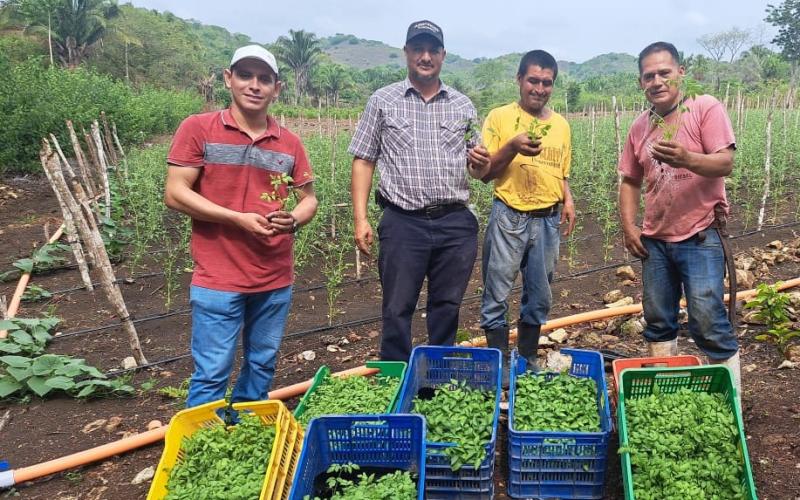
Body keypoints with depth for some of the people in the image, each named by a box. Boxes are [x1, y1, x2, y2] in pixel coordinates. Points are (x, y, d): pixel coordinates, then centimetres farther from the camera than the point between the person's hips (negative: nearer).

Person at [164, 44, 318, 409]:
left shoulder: (289, 143, 7)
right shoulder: (198, 129, -4)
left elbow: (308, 198, 13)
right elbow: (175, 194, -9)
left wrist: (294, 219, -11)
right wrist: (238, 218, -17)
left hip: (276, 279, 5)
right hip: (218, 279, -4)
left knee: (263, 366, 16)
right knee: (212, 374, 1)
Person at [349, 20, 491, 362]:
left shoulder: (462, 105, 10)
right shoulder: (383, 101, 4)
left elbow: (477, 170, 15)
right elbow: (363, 162, 2)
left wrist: (480, 163, -10)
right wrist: (361, 219, -7)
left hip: (456, 223, 3)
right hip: (403, 223, -2)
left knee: (447, 308, 12)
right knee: (397, 309, 4)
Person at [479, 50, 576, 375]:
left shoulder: (561, 125, 11)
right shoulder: (499, 118, -2)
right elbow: (484, 173, -4)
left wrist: (568, 199, 1)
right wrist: (512, 147, -19)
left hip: (548, 220, 4)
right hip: (508, 217, -4)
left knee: (539, 297, 13)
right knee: (497, 296, -1)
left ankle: (528, 358, 28)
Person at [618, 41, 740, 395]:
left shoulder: (705, 107, -6)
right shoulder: (639, 127, 10)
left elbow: (725, 164, -15)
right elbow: (630, 180, 16)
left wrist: (686, 159, -34)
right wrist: (628, 225, 3)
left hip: (700, 237, -5)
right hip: (654, 240, 6)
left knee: (708, 323, -8)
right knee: (658, 323, 12)